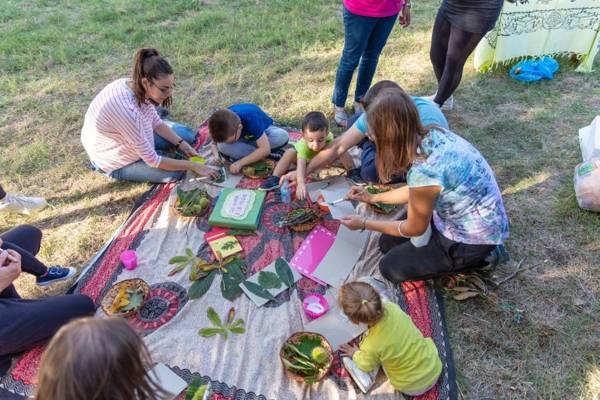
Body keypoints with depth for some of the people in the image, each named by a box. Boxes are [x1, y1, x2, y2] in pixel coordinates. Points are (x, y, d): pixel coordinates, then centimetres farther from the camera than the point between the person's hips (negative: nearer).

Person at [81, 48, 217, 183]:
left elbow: (157, 123, 1)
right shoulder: (128, 110, -41)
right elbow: (152, 161, -31)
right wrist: (193, 166, -25)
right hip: (115, 162, -7)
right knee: (177, 172, -10)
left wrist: (181, 144, -12)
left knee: (188, 135, 6)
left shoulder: (134, 86, -17)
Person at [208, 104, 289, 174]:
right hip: (244, 139, 4)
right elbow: (215, 143, -9)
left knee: (283, 136, -37)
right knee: (222, 146, -30)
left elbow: (265, 149, -41)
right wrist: (216, 156, -30)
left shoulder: (250, 118, -39)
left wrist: (240, 163, -43)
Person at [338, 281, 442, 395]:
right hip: (435, 368, 3)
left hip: (412, 387, -2)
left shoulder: (370, 347, -32)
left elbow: (367, 366, -6)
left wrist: (355, 354, 13)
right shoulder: (392, 307, -26)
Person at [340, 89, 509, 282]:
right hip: (463, 216, 8)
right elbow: (416, 191, 8)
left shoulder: (425, 170, -35)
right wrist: (372, 198, 16)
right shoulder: (432, 135, -10)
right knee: (388, 242, 11)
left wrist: (364, 223, -3)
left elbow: (414, 229, -15)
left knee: (391, 268, -2)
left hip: (473, 237, -8)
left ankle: (476, 257, 6)